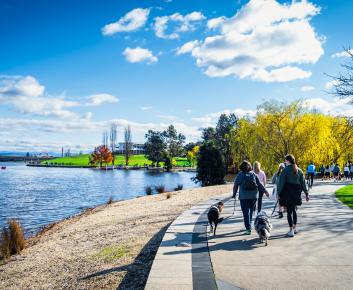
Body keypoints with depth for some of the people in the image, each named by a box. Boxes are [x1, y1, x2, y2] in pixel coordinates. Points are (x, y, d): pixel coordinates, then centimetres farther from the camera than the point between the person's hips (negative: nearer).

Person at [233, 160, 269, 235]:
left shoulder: (240, 174, -2)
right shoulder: (253, 174, 7)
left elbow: (236, 185, 1)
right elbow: (260, 184, 5)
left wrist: (234, 194, 11)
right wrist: (265, 191, 10)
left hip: (244, 197, -3)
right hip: (253, 196, 3)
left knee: (246, 213, -2)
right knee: (251, 212, 15)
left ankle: (248, 228, -8)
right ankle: (248, 226, 24)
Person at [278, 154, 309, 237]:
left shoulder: (286, 170, -10)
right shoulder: (299, 170, 5)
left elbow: (281, 183, -11)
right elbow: (303, 183, 7)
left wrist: (279, 193, -7)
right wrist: (306, 193, 11)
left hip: (288, 192, -5)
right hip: (296, 193, 5)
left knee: (289, 211, 1)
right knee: (294, 210, 20)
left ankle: (291, 231, 2)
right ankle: (294, 228, 26)